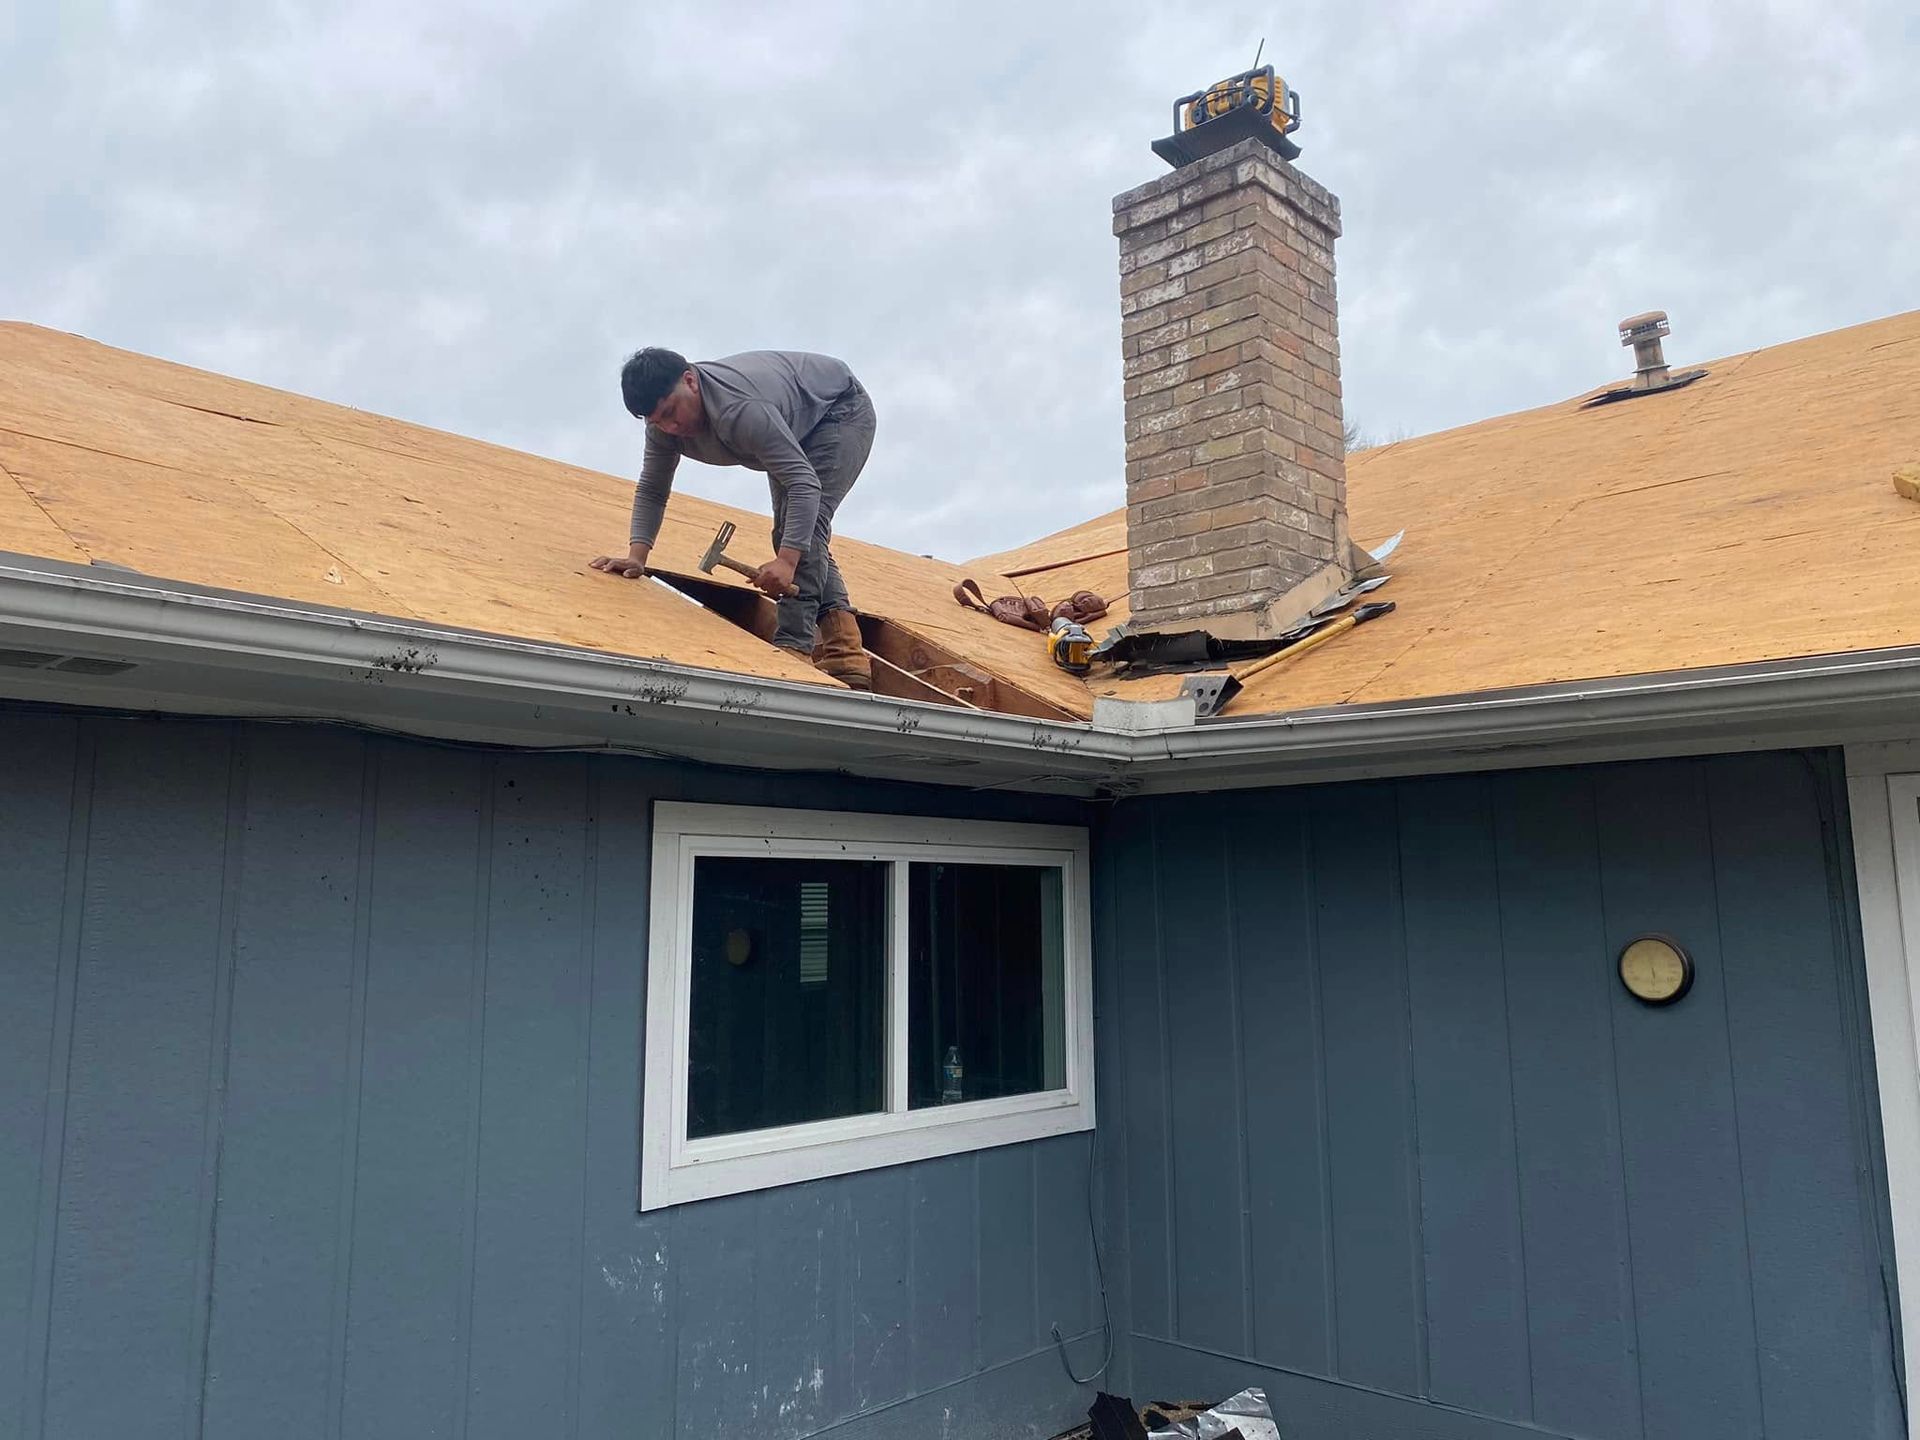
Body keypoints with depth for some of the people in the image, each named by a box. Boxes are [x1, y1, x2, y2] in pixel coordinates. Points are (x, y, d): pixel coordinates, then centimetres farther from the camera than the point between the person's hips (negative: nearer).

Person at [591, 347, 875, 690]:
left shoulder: (741, 409, -42)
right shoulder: (665, 420, -17)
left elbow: (805, 484, -44)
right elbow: (651, 491, -9)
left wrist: (787, 560, -51)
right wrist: (636, 556, -24)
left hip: (843, 411, -9)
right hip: (796, 430, 9)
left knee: (806, 524, -26)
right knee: (792, 531, 7)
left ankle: (793, 646, -28)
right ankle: (844, 657, 5)